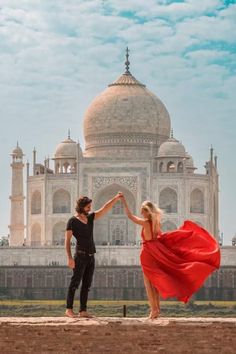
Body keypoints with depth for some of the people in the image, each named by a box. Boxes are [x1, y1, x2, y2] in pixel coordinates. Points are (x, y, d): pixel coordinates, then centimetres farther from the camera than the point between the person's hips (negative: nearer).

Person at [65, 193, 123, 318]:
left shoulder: (90, 218, 13)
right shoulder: (72, 221, -4)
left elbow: (104, 209, 7)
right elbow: (67, 240, -8)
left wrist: (115, 198, -6)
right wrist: (69, 258, -17)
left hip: (91, 256, 7)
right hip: (80, 256, -7)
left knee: (86, 285, 5)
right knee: (75, 283, -8)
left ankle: (83, 311, 6)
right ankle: (69, 309, -7)